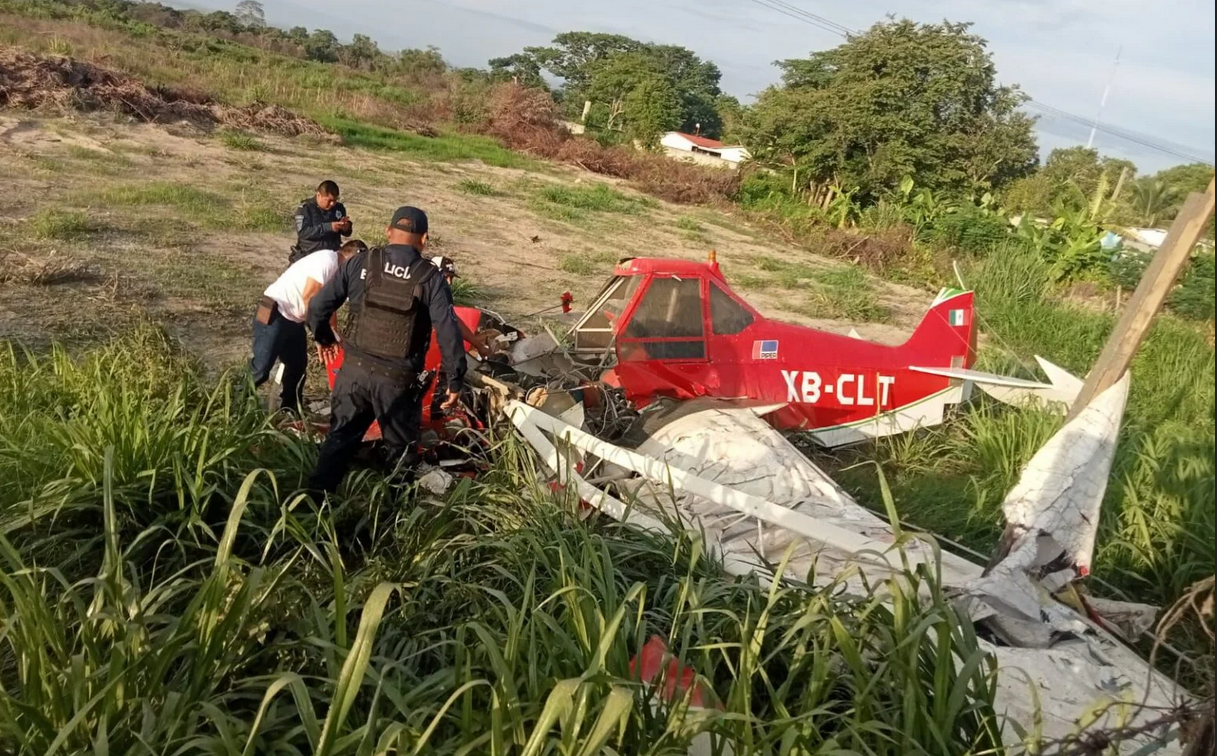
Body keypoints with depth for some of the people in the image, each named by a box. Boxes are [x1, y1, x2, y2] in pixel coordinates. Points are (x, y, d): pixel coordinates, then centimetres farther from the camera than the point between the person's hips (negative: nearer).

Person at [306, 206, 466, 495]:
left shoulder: (359, 263, -2)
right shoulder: (431, 277, -9)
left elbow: (317, 307, 0)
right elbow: (448, 331, -14)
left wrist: (325, 337, 20)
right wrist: (455, 380, -5)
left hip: (354, 370, 2)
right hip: (398, 379, -2)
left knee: (340, 436, 19)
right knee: (401, 448, 16)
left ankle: (315, 497, 22)